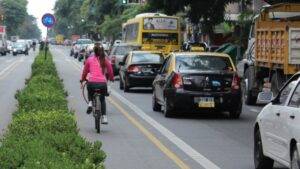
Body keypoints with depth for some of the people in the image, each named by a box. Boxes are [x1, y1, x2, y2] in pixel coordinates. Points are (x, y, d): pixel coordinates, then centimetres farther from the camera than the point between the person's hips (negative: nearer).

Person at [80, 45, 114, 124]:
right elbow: (110, 71, 19)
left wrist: (82, 80, 33)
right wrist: (111, 78, 40)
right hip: (102, 83, 1)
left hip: (92, 82, -1)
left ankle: (90, 103, 7)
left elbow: (85, 71, 17)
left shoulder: (90, 59, 9)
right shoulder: (105, 60, 11)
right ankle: (104, 117, 12)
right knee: (102, 99, 24)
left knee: (90, 92, 35)